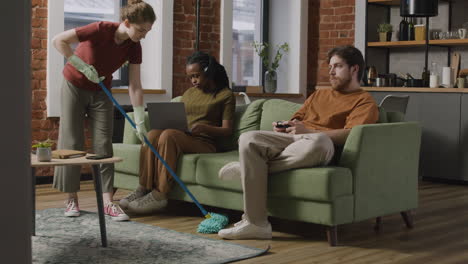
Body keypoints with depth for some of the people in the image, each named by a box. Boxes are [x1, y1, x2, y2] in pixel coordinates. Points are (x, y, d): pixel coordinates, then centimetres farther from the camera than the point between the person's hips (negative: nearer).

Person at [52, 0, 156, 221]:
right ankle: (72, 199, 8)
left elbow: (135, 86, -11)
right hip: (75, 87, -4)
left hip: (101, 92, 4)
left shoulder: (133, 47, -15)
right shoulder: (101, 30, -29)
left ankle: (107, 201, -2)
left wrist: (140, 121, -15)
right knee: (72, 143, -1)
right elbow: (59, 41, -26)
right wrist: (83, 67, -26)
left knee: (103, 145, -2)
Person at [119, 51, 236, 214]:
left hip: (204, 143, -5)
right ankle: (143, 188, -33)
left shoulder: (225, 95, 7)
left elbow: (227, 130, -1)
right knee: (152, 134, -27)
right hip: (181, 138, 5)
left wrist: (204, 128, -20)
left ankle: (159, 195, -36)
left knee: (168, 135, -34)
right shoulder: (188, 94, 26)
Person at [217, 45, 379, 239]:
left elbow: (351, 134, -8)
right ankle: (255, 223, -27)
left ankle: (252, 167, -20)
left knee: (318, 141, -43)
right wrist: (284, 127, 5)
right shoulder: (319, 94, 35)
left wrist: (309, 131, -17)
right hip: (290, 139, 6)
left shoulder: (364, 101, 10)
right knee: (248, 139, -24)